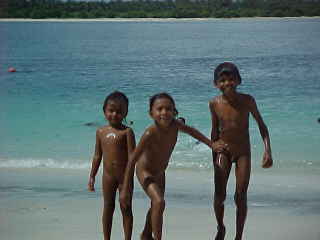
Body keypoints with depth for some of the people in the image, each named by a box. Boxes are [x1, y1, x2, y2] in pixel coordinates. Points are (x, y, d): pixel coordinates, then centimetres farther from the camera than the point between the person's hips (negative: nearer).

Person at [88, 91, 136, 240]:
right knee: (108, 207, 10)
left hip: (124, 175, -3)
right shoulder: (101, 132, 5)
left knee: (126, 208, 5)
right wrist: (92, 177, 10)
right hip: (108, 176, 3)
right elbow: (97, 156, 11)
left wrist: (128, 177, -18)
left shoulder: (127, 132, -8)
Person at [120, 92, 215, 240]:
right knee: (159, 202, -26)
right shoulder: (150, 134, -37)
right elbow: (132, 160, -31)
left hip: (160, 172, 7)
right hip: (145, 171, -7)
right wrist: (125, 189, -30)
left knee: (156, 205, 23)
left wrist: (211, 144, 5)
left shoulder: (175, 125, -22)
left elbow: (191, 131, 3)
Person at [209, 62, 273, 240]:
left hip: (243, 152, -1)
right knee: (219, 195, -3)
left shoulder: (247, 100, -13)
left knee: (241, 197, -2)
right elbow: (215, 130, 7)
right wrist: (214, 154, 9)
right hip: (223, 151, 1)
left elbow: (261, 125, -4)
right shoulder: (214, 104, -7)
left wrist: (268, 151, -12)